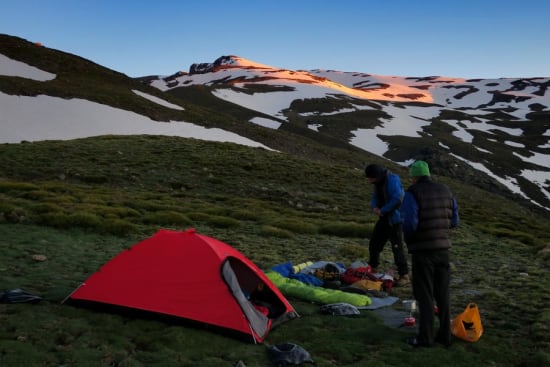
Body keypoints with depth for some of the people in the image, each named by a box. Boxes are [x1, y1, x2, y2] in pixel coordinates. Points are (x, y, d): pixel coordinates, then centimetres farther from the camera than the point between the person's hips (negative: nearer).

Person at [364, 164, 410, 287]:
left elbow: (397, 199, -27)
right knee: (374, 243, 12)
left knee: (397, 246, -7)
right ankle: (372, 269, 28)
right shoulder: (379, 182, 7)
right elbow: (375, 197, 15)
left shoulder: (392, 180, -20)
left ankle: (404, 276, 1)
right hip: (384, 217, 9)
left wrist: (383, 210, -20)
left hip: (395, 218, -9)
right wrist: (374, 207, -7)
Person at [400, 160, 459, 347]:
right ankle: (445, 334, 22)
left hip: (422, 250, -6)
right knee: (442, 293, 15)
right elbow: (454, 221, 9)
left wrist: (408, 240, -1)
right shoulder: (446, 191, 7)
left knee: (425, 295, 2)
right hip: (443, 247, 6)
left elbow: (409, 223, -20)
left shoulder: (412, 194, -13)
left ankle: (425, 337, 6)